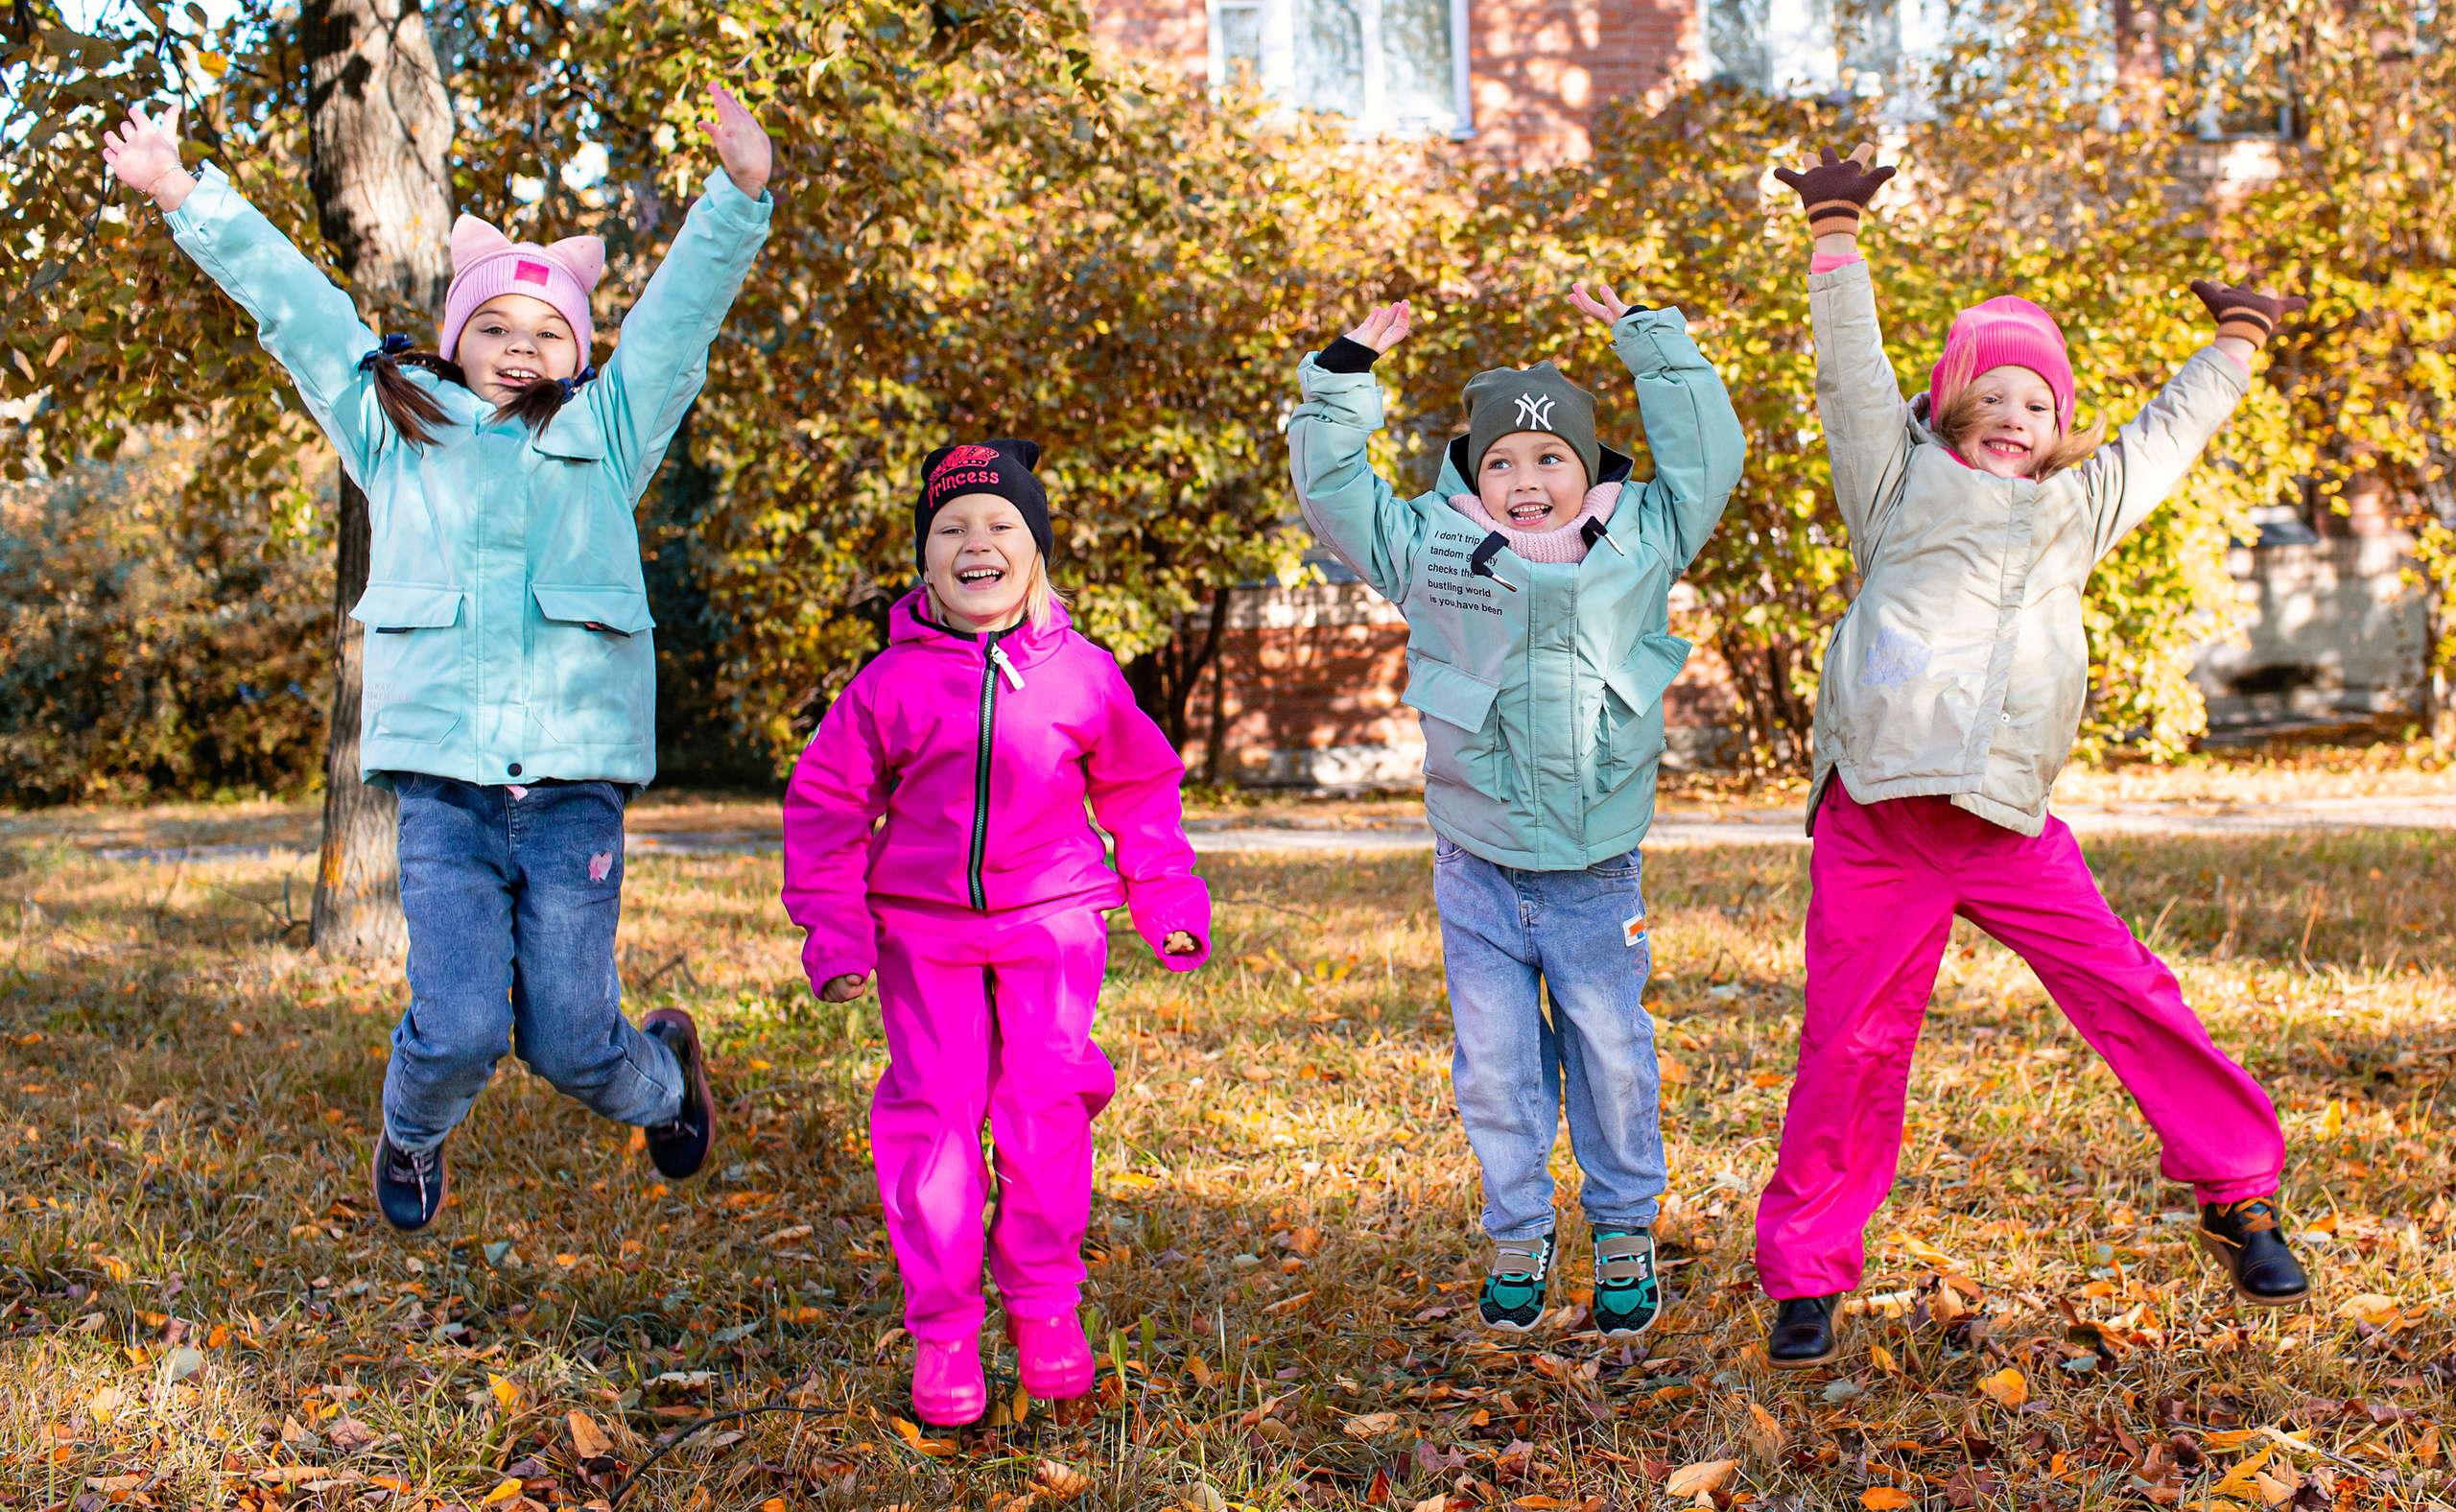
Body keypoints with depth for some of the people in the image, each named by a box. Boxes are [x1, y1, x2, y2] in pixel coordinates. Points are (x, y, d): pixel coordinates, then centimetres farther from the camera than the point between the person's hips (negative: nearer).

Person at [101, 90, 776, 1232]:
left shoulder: (606, 431, 15)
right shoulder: (398, 427, 16)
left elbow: (685, 307, 7)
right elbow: (294, 305, 16)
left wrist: (738, 196, -5)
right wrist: (187, 197, 14)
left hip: (577, 779, 0)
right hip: (443, 781, 0)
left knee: (571, 1042, 0)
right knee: (458, 1030, -9)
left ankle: (661, 1074, 36)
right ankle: (413, 1136, 26)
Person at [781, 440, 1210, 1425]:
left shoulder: (1082, 674, 0)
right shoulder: (892, 681, -2)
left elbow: (1141, 789, 15)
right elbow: (824, 804, 5)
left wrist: (1169, 901, 14)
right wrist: (833, 929, -1)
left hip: (1052, 918, 0)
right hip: (922, 928, 0)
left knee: (1045, 1107, -2)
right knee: (932, 1113, -2)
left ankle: (1044, 1305, 18)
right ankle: (942, 1332, 10)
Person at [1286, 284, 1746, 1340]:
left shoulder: (1640, 543, 2)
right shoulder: (1430, 547, 1)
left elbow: (1709, 458, 5)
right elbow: (1330, 489, 3)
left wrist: (1648, 341, 6)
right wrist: (1347, 375, -2)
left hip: (1598, 876, 0)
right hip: (1480, 876, 0)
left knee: (1612, 1057, 9)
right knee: (1494, 1065, 8)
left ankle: (1625, 1232, 29)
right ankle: (1518, 1236, 27)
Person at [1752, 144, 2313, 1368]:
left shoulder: (2078, 505, 20)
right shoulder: (1904, 490, 10)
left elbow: (2168, 431, 34)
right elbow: (1852, 373, 6)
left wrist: (2234, 342, 44)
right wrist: (1836, 231, 4)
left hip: (2007, 825, 3)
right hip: (1874, 826, -3)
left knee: (2133, 1001, 0)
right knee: (1848, 1049, -1)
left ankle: (2241, 1197, 19)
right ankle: (1806, 1274, 11)